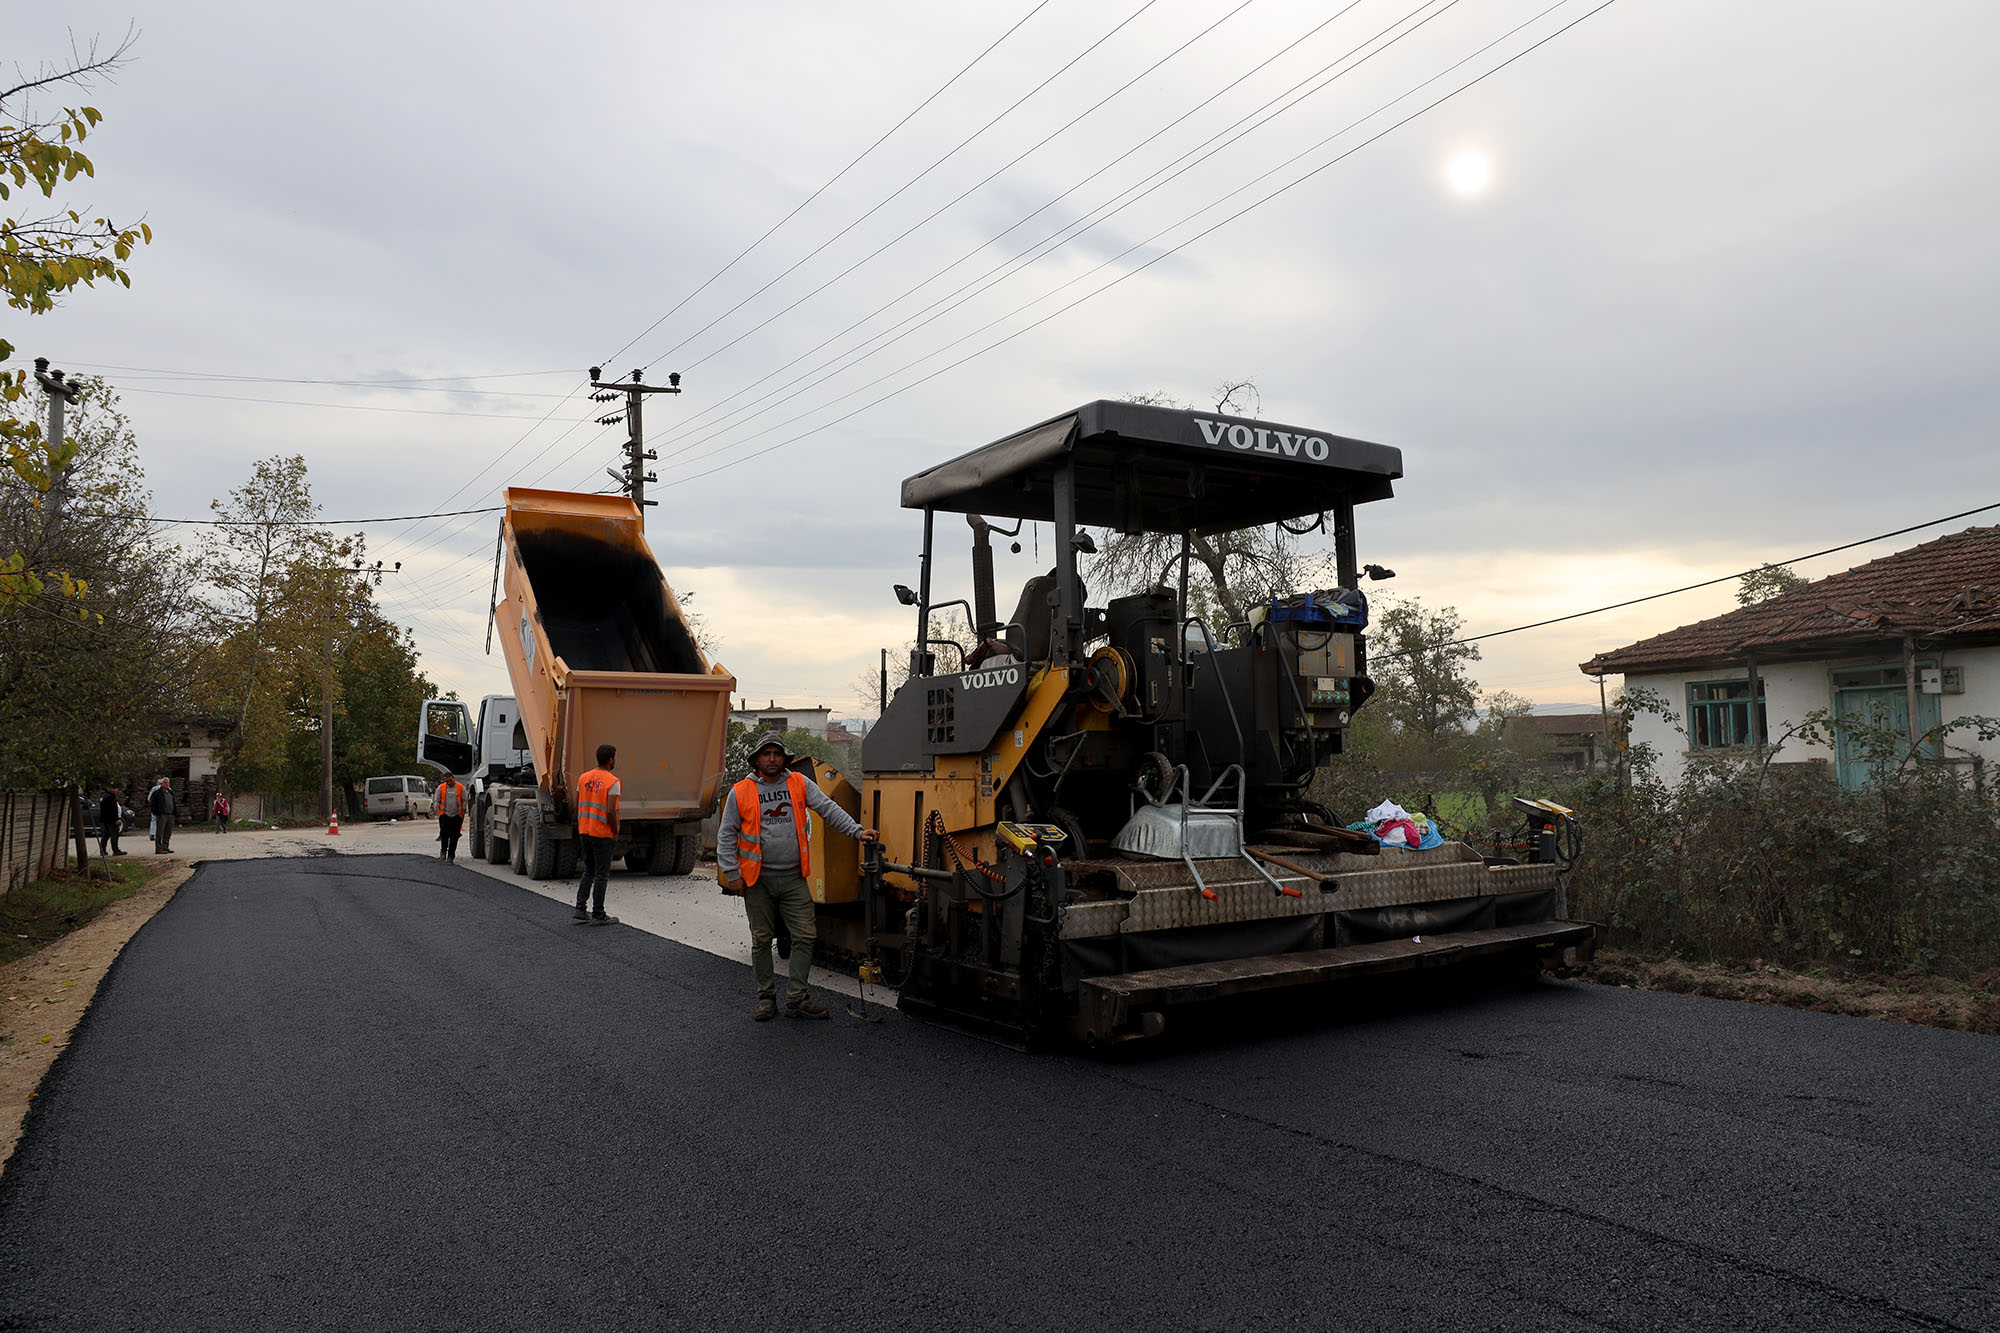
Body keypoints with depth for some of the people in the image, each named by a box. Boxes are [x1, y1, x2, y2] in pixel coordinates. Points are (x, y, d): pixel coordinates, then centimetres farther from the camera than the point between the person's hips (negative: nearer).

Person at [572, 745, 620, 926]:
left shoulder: (583, 778, 6)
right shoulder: (613, 782, -14)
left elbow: (577, 807, 9)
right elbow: (610, 811, -21)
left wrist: (581, 828, 19)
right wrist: (615, 832, -8)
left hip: (585, 831, 6)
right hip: (603, 834, -6)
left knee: (589, 871, 18)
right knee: (601, 874, 1)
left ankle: (580, 908, 12)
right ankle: (597, 915, 5)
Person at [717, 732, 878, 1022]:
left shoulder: (800, 784, 5)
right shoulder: (740, 792, 0)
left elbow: (829, 809, 0)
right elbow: (726, 836, 4)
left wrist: (857, 831, -12)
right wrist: (732, 874, -3)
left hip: (793, 878, 2)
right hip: (758, 880, -1)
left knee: (805, 936, -1)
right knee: (761, 940, 7)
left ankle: (796, 998, 9)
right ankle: (766, 997, 21)